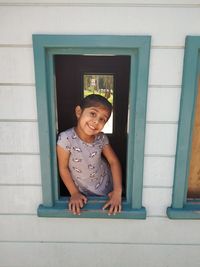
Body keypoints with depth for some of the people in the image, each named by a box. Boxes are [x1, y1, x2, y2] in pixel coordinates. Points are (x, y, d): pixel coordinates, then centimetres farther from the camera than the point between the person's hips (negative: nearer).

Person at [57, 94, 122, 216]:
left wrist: (117, 191, -14)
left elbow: (114, 161, -9)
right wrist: (74, 193, -12)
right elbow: (63, 168, -17)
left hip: (105, 187, 3)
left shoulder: (101, 138, -19)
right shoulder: (66, 138, -29)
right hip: (82, 192, -2)